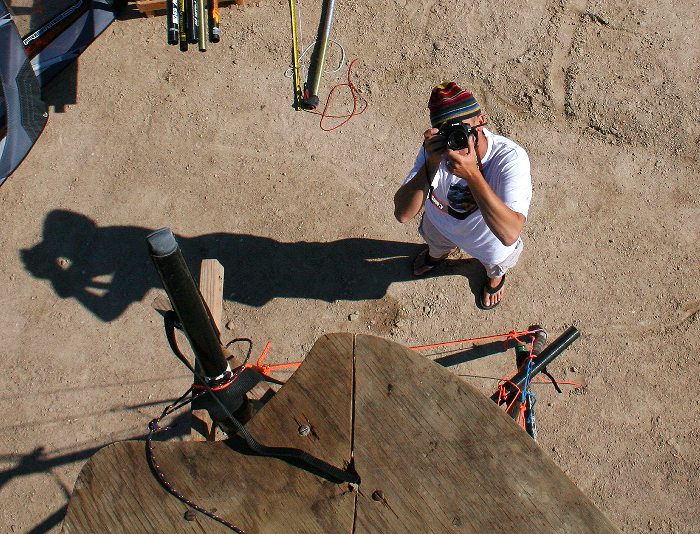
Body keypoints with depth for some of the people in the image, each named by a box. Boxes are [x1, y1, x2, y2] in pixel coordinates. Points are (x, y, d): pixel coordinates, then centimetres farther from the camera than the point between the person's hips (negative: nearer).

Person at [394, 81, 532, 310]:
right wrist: (431, 163, -51)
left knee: (494, 265, 32)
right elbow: (402, 214, -38)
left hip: (491, 238, -2)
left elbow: (509, 235, -54)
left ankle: (495, 276, 70)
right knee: (436, 246, 36)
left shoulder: (511, 158, -43)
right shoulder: (435, 149, -32)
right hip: (440, 224, 2)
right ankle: (439, 253, 75)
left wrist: (472, 174, -60)